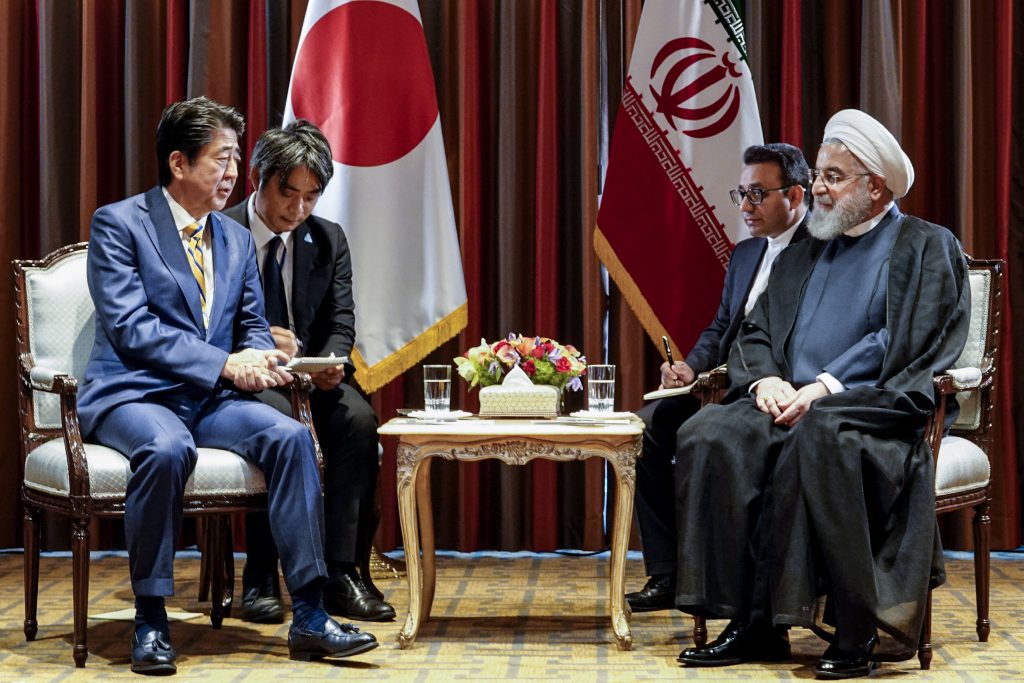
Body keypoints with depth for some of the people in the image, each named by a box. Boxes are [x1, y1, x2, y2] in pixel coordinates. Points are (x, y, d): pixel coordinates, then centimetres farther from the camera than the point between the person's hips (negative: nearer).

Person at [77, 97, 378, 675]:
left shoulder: (238, 239, 17)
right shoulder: (119, 223, -3)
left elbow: (253, 325, 19)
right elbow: (130, 327, -13)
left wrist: (259, 357, -8)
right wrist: (225, 364, -20)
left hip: (212, 399, 5)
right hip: (133, 394, -5)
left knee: (290, 436, -23)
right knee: (167, 448, -38)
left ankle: (310, 618, -20)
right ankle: (150, 622, -23)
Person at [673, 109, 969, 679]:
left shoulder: (927, 247, 4)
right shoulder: (804, 253, 25)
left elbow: (914, 350, -9)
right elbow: (755, 332, 21)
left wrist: (824, 388, -17)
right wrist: (766, 379, -3)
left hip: (875, 409, -6)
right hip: (790, 403, 6)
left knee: (816, 437, -39)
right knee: (709, 435, -24)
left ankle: (857, 632, -31)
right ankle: (751, 625, -22)